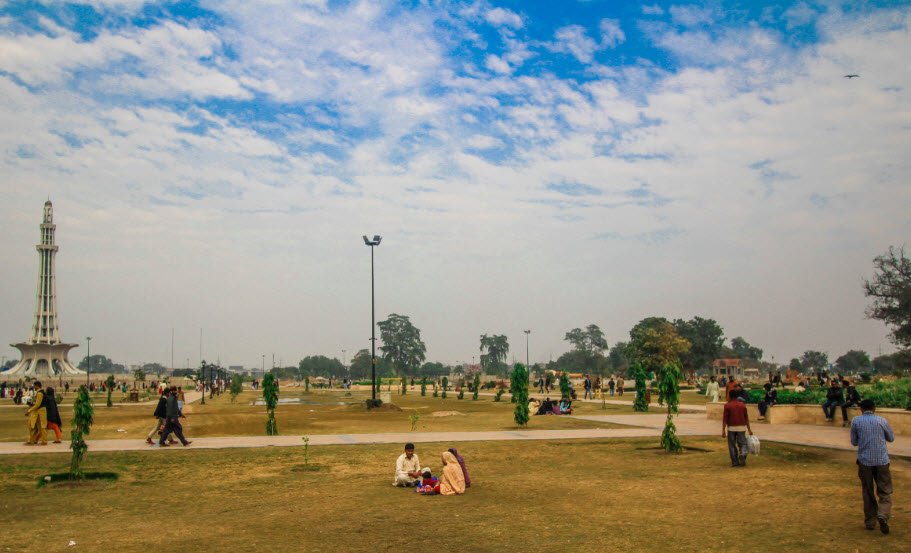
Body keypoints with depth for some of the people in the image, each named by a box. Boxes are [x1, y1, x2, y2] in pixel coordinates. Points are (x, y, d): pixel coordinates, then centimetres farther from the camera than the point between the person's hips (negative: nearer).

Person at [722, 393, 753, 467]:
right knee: (742, 443, 10)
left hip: (731, 428, -1)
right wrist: (749, 429, 13)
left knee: (732, 445, 8)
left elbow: (725, 418, -8)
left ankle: (735, 462, 7)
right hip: (741, 427, 2)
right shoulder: (742, 405, 3)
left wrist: (723, 430, -5)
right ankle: (743, 455, -18)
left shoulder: (727, 405, -5)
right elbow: (746, 418, 6)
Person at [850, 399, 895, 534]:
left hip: (864, 461, 0)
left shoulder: (856, 421, -2)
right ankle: (883, 515, -17)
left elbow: (854, 442, 4)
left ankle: (870, 521, 14)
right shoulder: (882, 420, 0)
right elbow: (891, 438, 14)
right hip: (882, 460, 0)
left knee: (867, 492, 12)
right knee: (885, 491, 6)